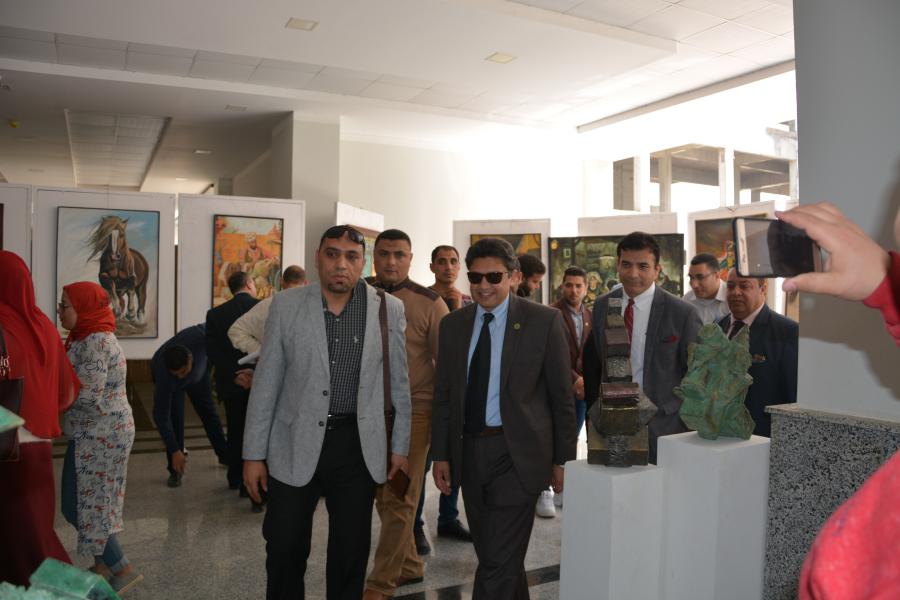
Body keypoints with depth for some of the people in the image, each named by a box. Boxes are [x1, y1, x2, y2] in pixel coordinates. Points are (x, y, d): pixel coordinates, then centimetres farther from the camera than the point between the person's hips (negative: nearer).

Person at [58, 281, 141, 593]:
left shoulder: (95, 342, -20)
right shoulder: (90, 337, 12)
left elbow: (86, 395, -24)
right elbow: (82, 385, 16)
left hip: (99, 436, -10)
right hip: (99, 433, 10)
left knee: (84, 504, -1)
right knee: (91, 501, 17)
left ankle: (122, 568, 7)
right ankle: (104, 565, 28)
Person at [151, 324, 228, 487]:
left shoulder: (202, 336, -45)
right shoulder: (164, 375, -43)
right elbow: (161, 416, -36)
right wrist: (174, 451, -36)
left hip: (198, 371, 3)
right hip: (166, 378, -3)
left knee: (208, 411, 12)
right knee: (174, 418, -15)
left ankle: (224, 454, 27)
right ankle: (175, 470, -1)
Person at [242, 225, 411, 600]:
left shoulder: (389, 309, -2)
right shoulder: (286, 305, -3)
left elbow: (401, 383, 5)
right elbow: (266, 384, 0)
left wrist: (400, 445, 6)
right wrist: (254, 453, 0)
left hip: (358, 446, 0)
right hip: (295, 445, 0)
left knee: (351, 550, 14)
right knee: (284, 548, 11)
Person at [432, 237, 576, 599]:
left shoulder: (544, 321, -6)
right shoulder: (453, 324, 6)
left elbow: (561, 396, -3)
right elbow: (443, 395, 10)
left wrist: (562, 459, -2)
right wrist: (440, 454, 7)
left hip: (516, 455, -5)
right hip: (469, 452, 5)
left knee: (498, 562, -5)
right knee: (493, 554, 18)